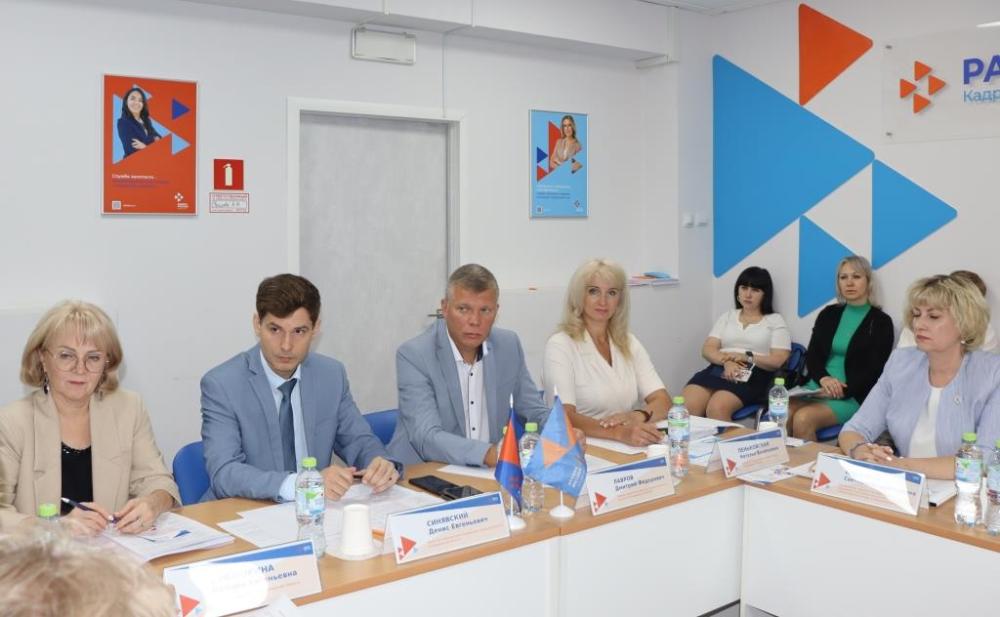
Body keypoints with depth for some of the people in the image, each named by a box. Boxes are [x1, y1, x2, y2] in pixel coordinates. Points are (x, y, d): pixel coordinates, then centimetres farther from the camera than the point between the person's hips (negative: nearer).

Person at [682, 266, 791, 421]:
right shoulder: (727, 316, 23)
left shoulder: (775, 321, 13)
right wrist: (727, 361, -12)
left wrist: (747, 357, -14)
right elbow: (707, 349, 11)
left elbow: (780, 361, 1)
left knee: (716, 409, -35)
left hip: (751, 376, -3)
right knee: (685, 407, -29)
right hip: (718, 370, 3)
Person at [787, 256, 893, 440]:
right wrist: (824, 379, -14)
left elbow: (874, 371, -5)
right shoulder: (828, 314, 15)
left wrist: (842, 391, -19)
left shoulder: (881, 321, 2)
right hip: (816, 387, 4)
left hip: (853, 396, -4)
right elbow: (811, 356, 8)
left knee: (803, 419, -32)